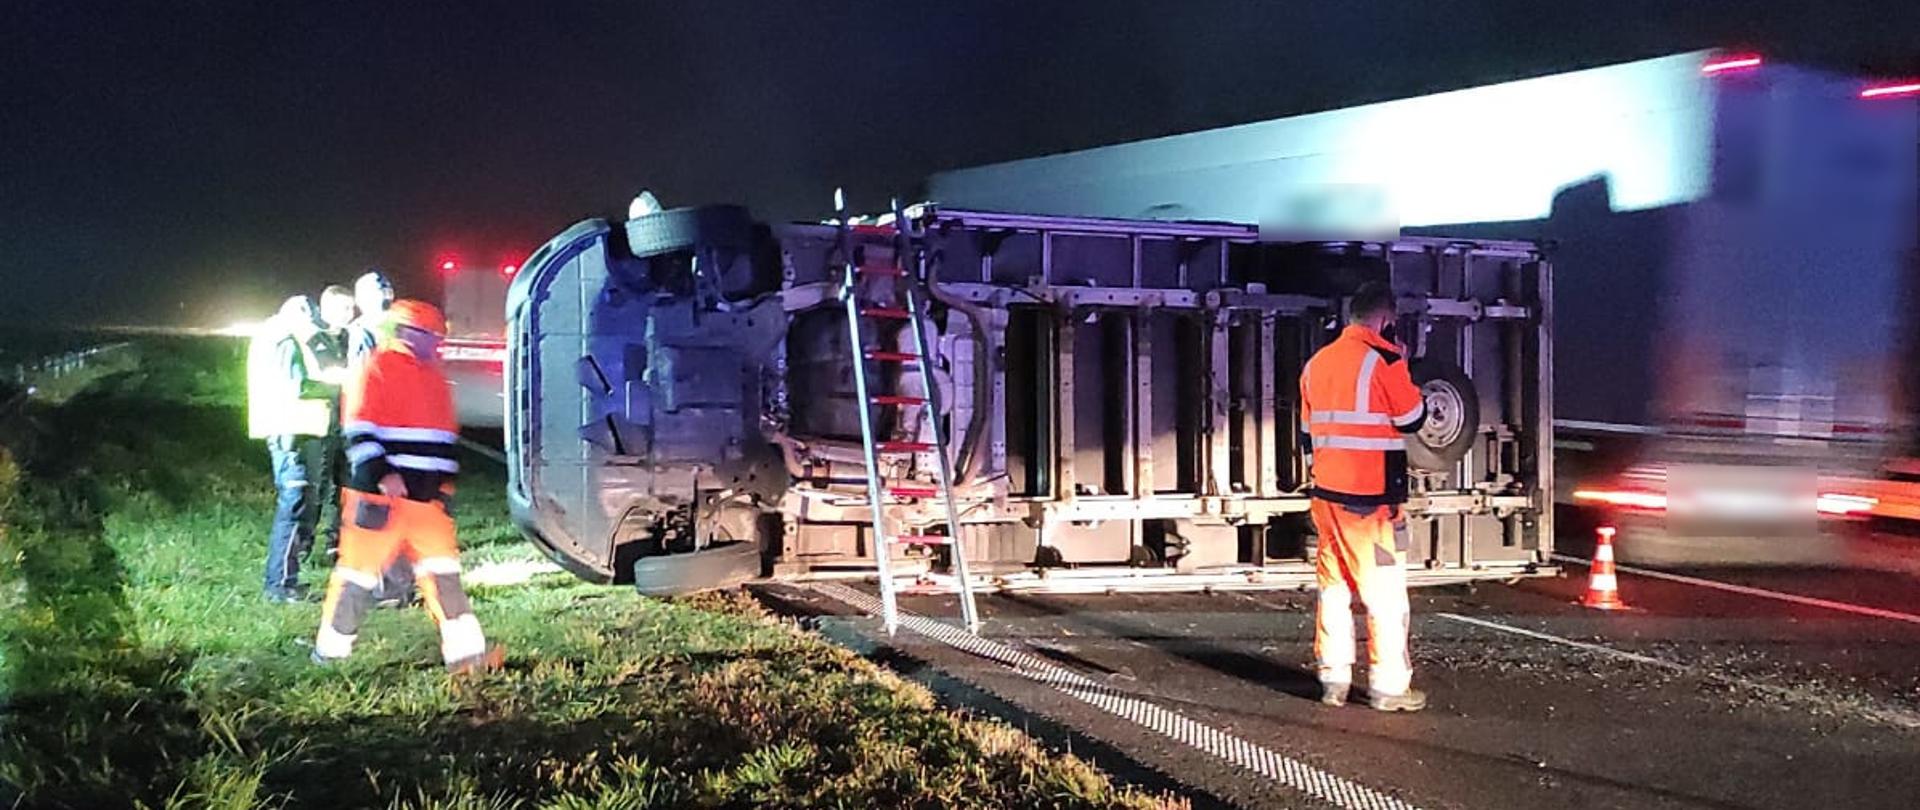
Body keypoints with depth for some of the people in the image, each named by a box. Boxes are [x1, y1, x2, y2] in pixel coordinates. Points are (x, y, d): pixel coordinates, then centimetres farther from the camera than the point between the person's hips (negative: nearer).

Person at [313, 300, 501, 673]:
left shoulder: (433, 377, 18)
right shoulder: (377, 369, -8)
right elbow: (358, 430, -15)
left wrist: (446, 480, 20)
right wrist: (381, 474, -24)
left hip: (426, 498, 7)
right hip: (379, 495, -7)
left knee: (443, 571, 2)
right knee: (360, 569, 1)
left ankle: (464, 651, 1)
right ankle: (329, 650, 16)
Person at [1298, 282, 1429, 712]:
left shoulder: (1317, 363, 12)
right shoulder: (1383, 359, -11)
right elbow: (1413, 419, -6)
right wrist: (1402, 370, 6)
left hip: (1326, 493, 7)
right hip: (1371, 498, -7)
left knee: (1334, 587, 11)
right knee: (1384, 592, 0)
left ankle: (1334, 680, 14)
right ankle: (1389, 686, 4)